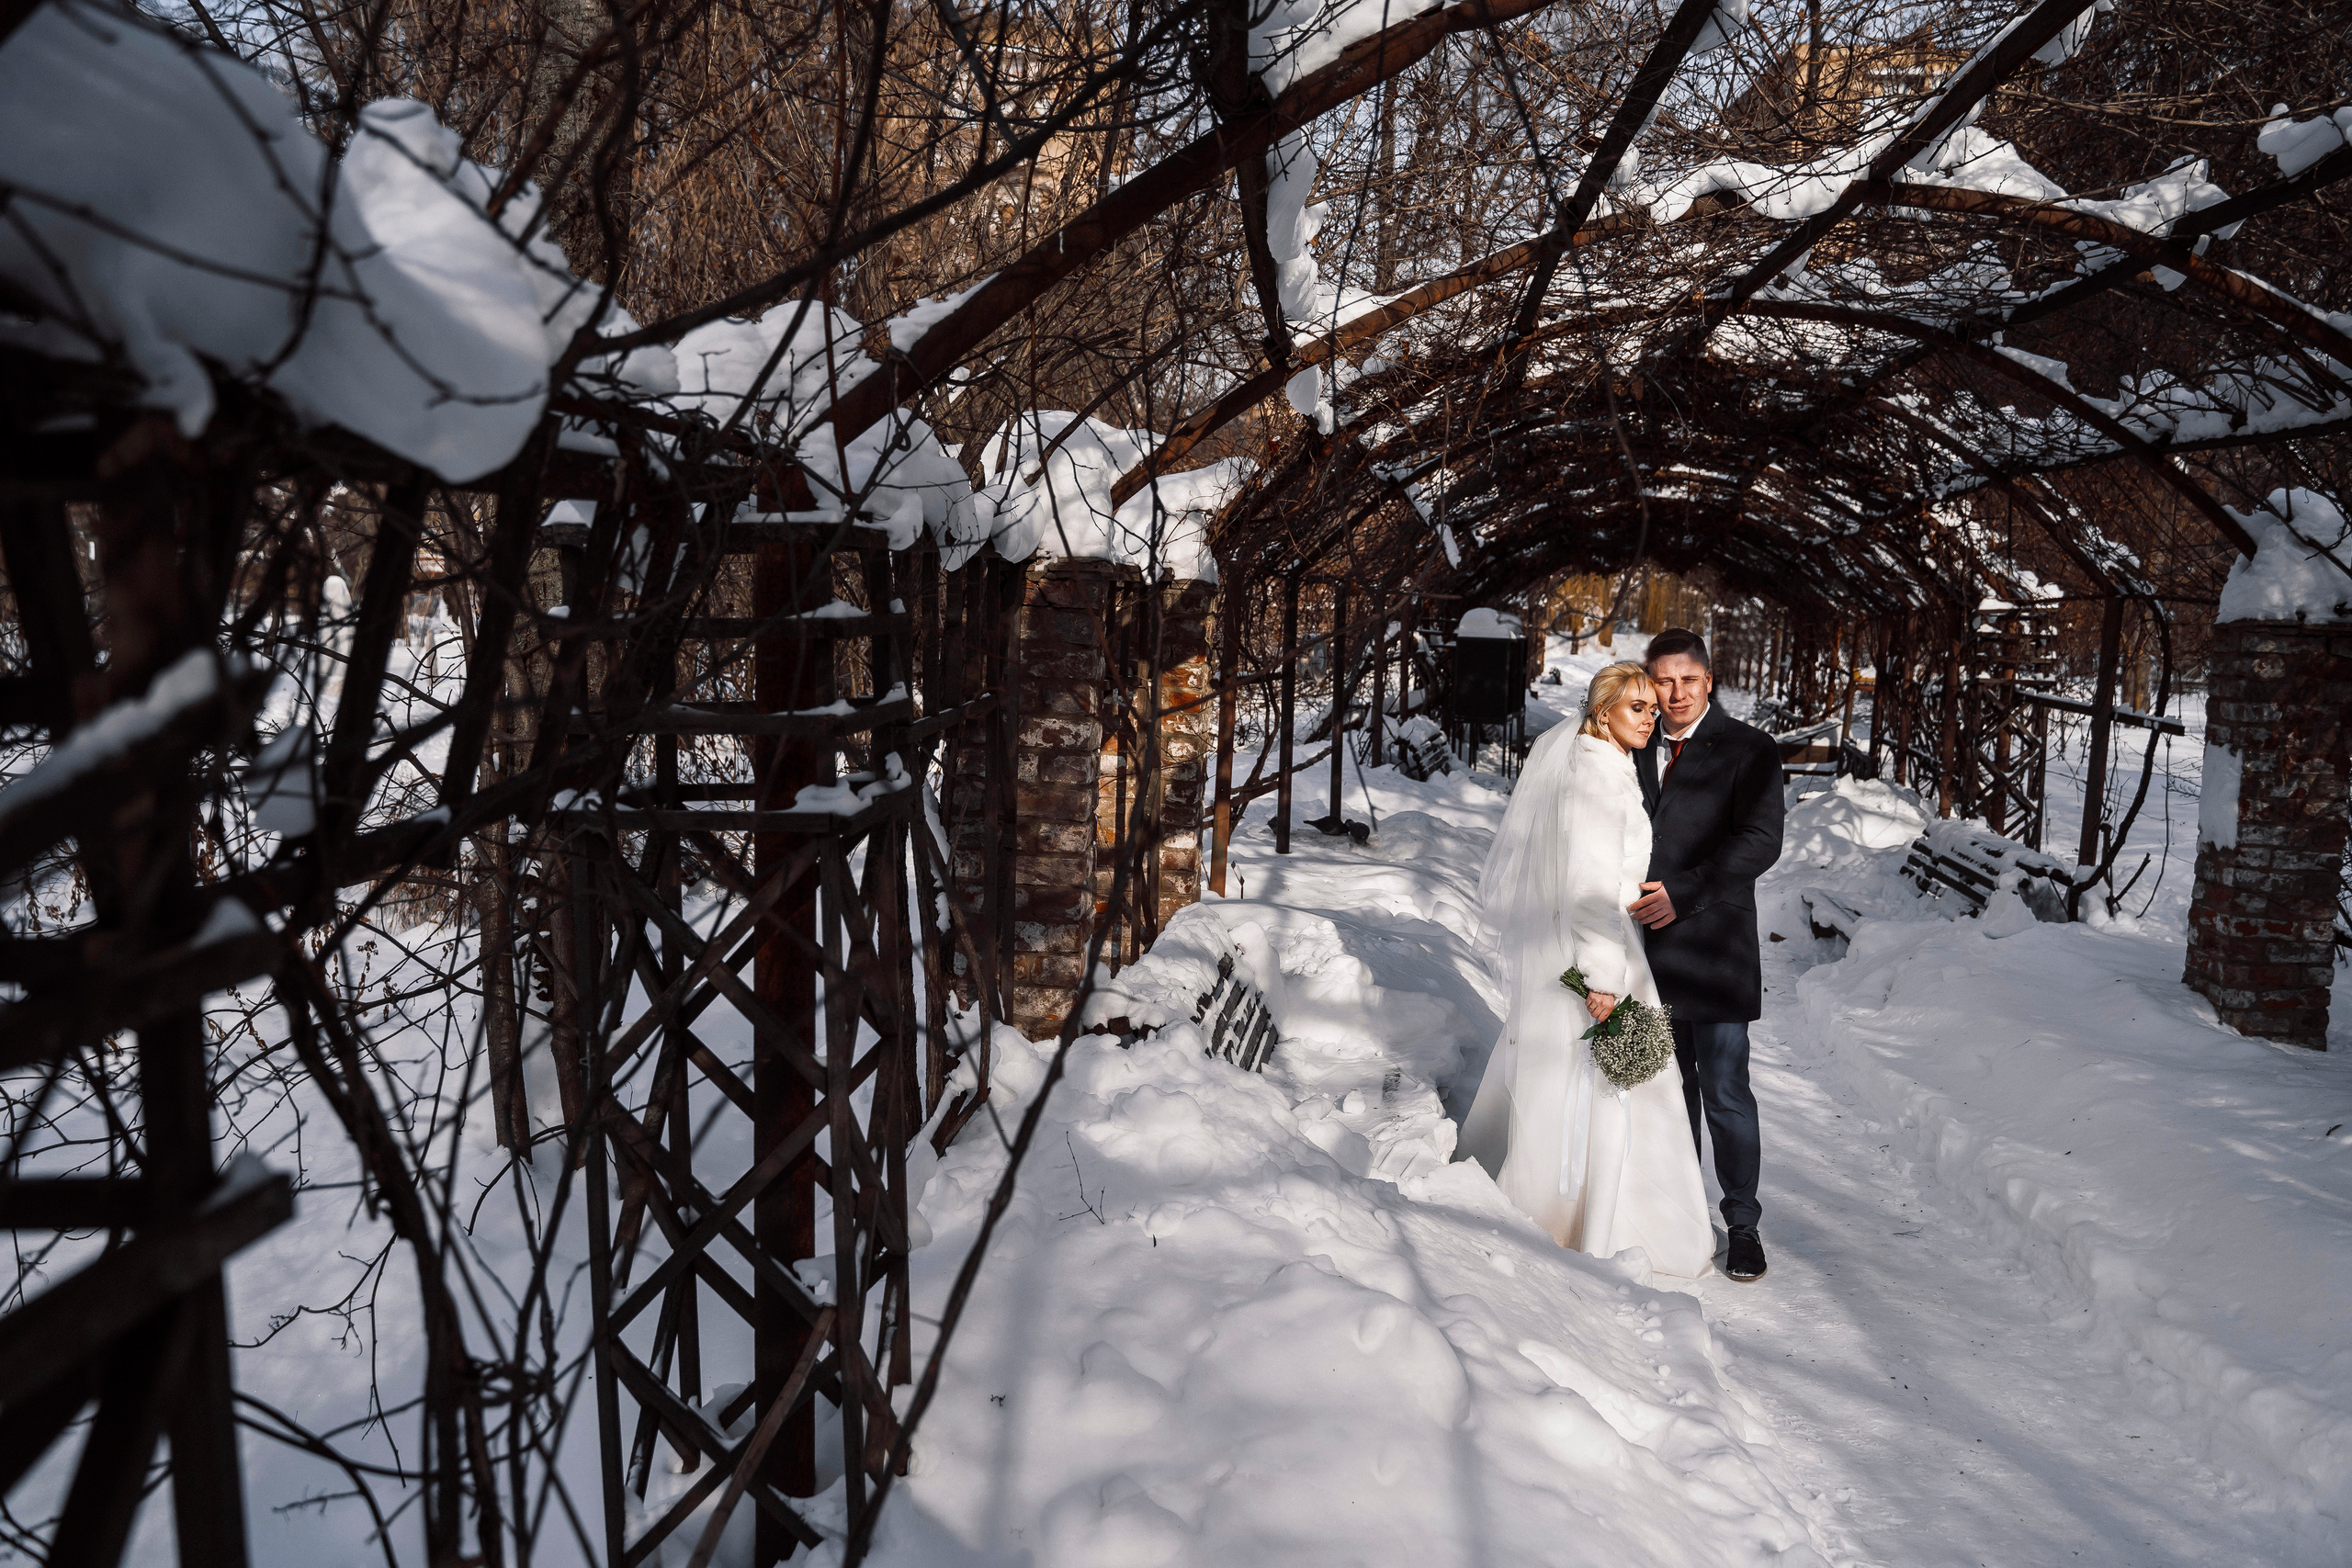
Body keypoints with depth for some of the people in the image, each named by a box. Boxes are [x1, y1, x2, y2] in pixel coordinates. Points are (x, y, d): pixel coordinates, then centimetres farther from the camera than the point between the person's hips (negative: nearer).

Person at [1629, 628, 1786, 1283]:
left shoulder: (1748, 750, -3)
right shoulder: (1637, 749, 12)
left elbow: (1761, 840, -12)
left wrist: (1683, 893, -19)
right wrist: (1632, 900, 4)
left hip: (1713, 947, -4)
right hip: (1650, 944, 5)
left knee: (1725, 1093, -1)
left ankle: (1742, 1225, 15)